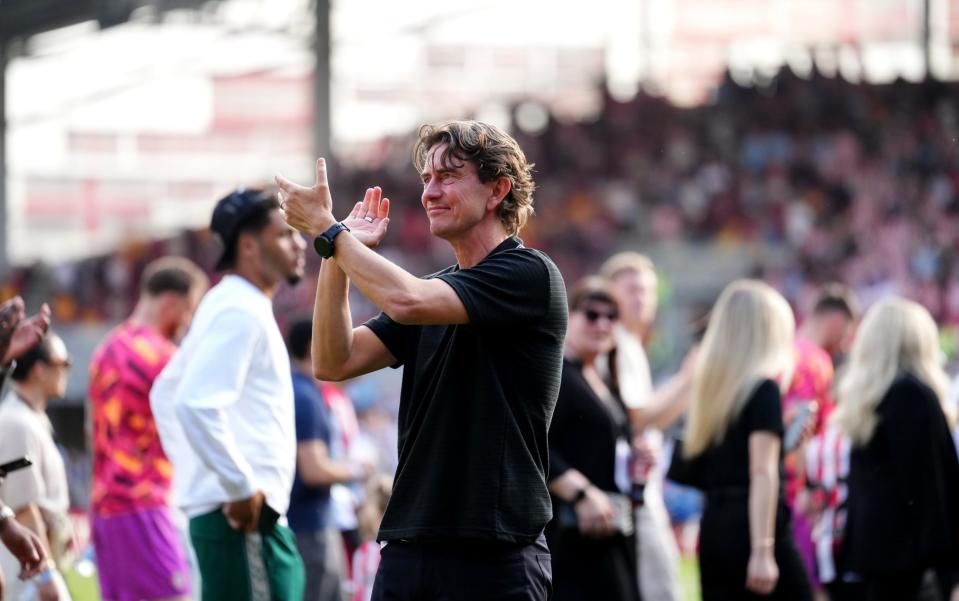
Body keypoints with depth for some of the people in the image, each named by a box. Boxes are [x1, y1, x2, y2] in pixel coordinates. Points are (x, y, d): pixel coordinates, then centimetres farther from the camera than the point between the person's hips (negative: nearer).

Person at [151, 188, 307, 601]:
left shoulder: (226, 305, 19)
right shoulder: (241, 311, -13)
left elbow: (166, 394, 27)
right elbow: (197, 405, -25)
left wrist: (192, 468, 22)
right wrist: (241, 486, -20)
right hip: (243, 515, -11)